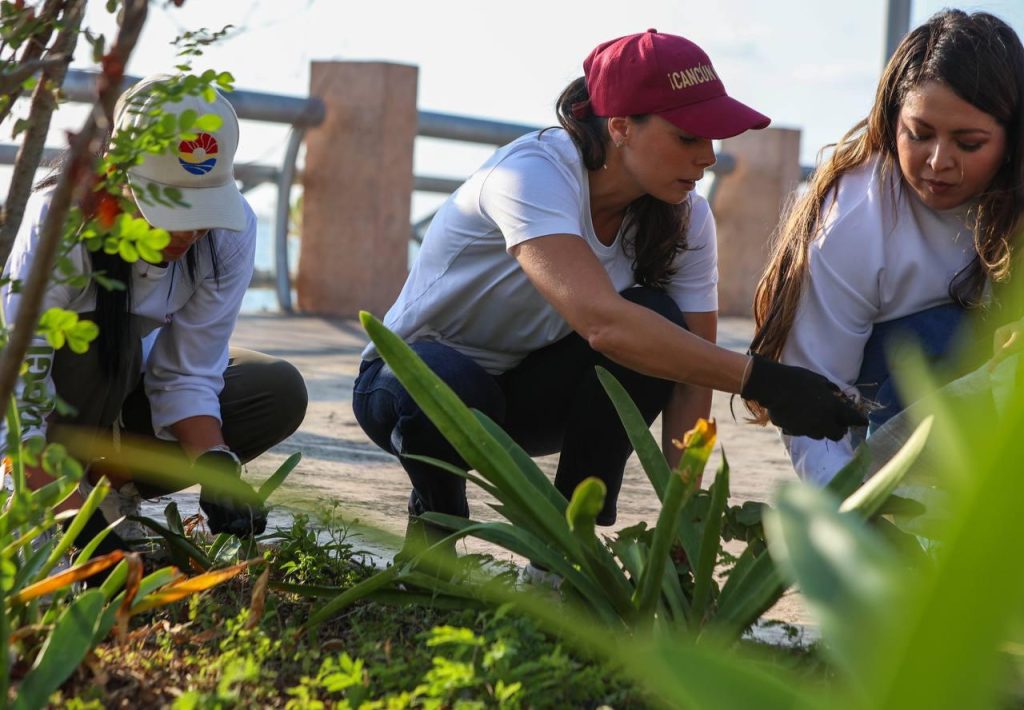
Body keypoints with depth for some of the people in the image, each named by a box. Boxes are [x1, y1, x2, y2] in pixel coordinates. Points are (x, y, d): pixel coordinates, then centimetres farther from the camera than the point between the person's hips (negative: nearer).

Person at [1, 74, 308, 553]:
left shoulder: (230, 229, -22)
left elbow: (187, 376, -15)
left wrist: (216, 469, -34)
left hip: (127, 393, 5)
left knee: (279, 392, -16)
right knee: (105, 334, -35)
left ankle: (111, 481, -10)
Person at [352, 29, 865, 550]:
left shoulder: (685, 219, -11)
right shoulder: (533, 175, -30)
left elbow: (692, 379, -16)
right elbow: (601, 322, -45)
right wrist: (760, 381, -48)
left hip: (528, 390, 5)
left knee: (658, 324, -23)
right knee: (451, 388, -41)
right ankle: (437, 509, -6)